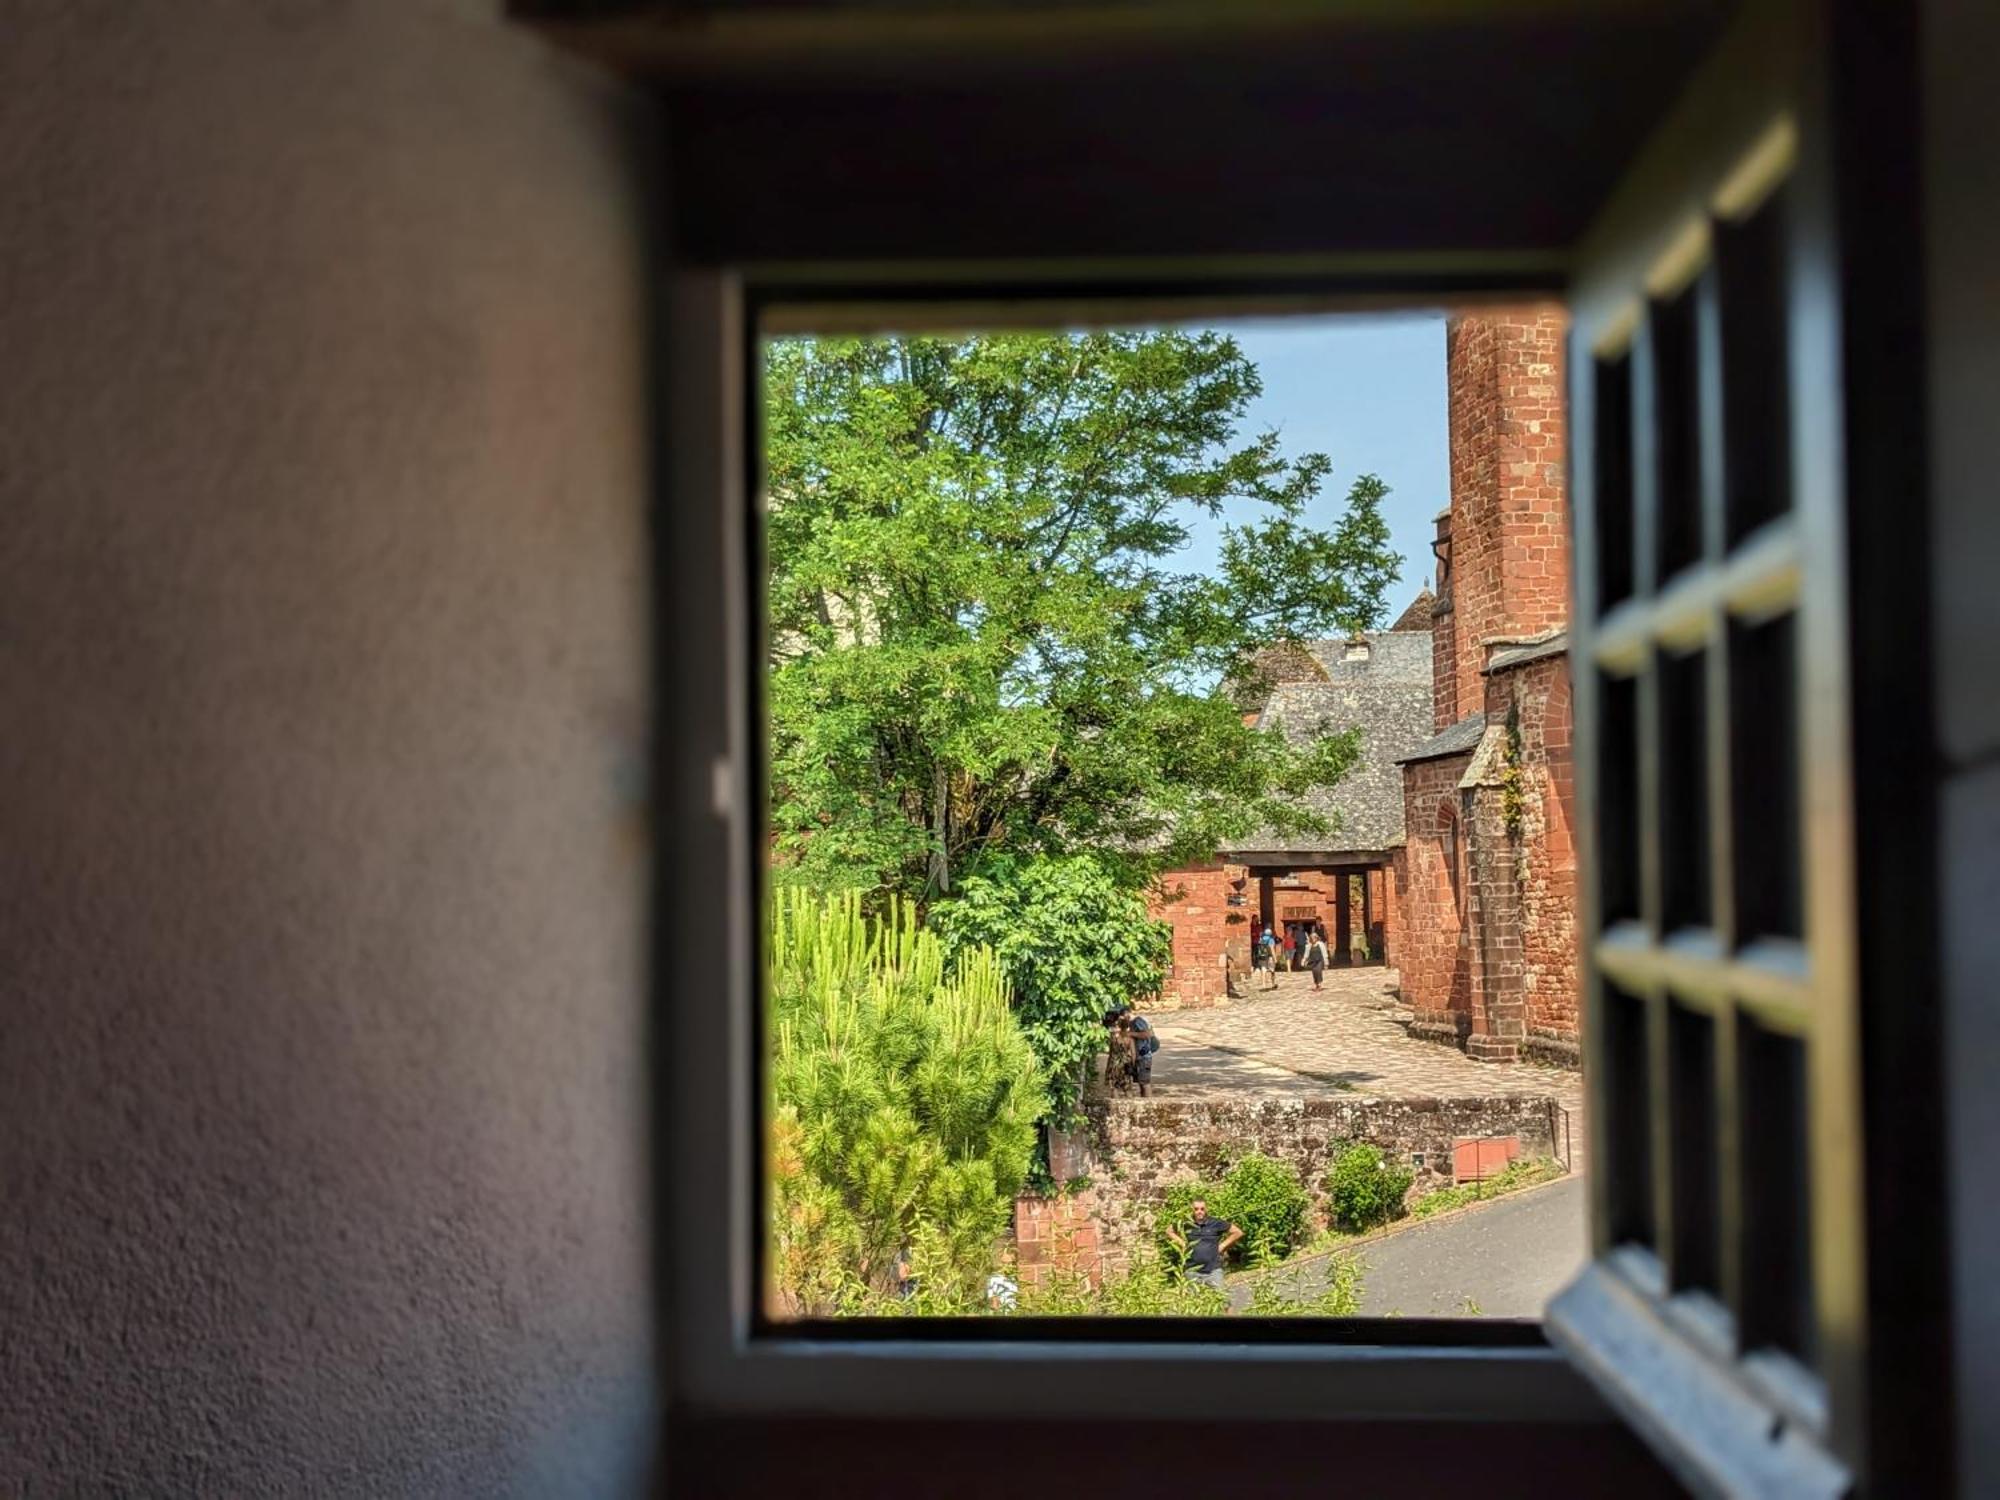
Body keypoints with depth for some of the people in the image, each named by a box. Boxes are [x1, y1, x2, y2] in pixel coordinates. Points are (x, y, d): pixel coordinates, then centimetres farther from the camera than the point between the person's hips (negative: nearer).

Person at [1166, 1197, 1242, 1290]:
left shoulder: (1216, 1224, -4)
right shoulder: (1187, 1225, 0)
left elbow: (1238, 1233, 5)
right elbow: (1169, 1232, 17)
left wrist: (1223, 1246, 1)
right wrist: (1182, 1243, 5)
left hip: (1213, 1271, -1)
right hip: (1192, 1272, 1)